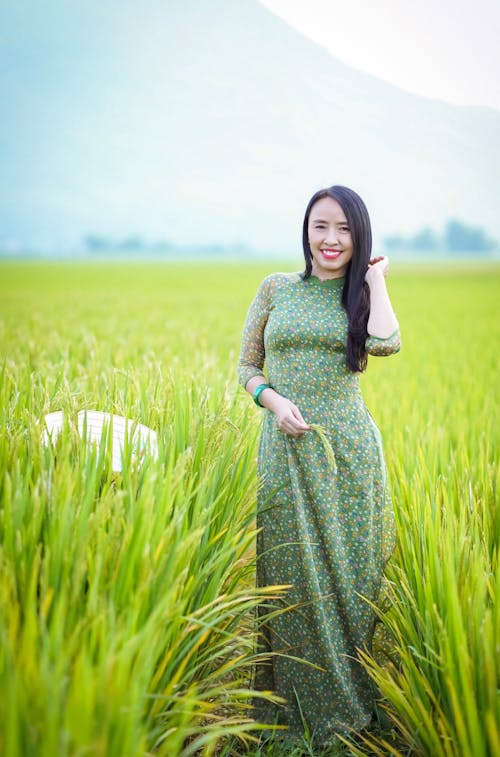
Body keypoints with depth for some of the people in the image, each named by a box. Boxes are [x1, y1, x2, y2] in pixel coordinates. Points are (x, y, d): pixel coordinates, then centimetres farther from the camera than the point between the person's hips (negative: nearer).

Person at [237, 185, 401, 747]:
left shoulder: (362, 294, 6)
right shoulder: (275, 288, 8)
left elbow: (385, 344, -16)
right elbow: (246, 366, 10)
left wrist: (375, 279, -4)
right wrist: (273, 399, -9)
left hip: (347, 452, 0)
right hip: (285, 450, 1)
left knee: (347, 571, 6)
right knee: (291, 574, 6)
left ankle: (347, 704, 25)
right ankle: (293, 704, 23)